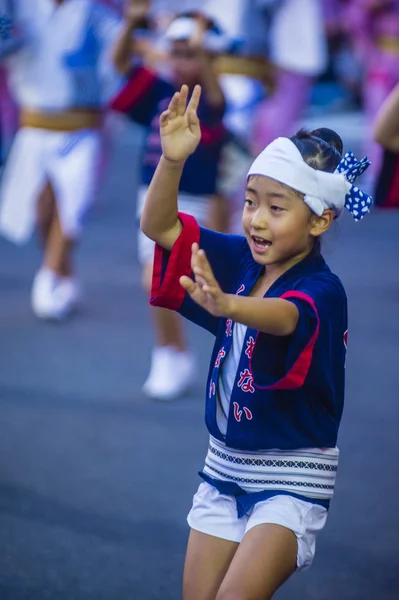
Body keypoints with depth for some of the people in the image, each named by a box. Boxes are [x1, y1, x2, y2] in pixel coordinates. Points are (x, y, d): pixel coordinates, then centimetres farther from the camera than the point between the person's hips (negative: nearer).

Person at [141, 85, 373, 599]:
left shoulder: (322, 290, -20)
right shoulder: (240, 259, 0)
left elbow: (285, 317, -43)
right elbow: (158, 226, -3)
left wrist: (226, 305, -65)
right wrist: (173, 160, -21)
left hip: (292, 475, -7)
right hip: (225, 463, 7)